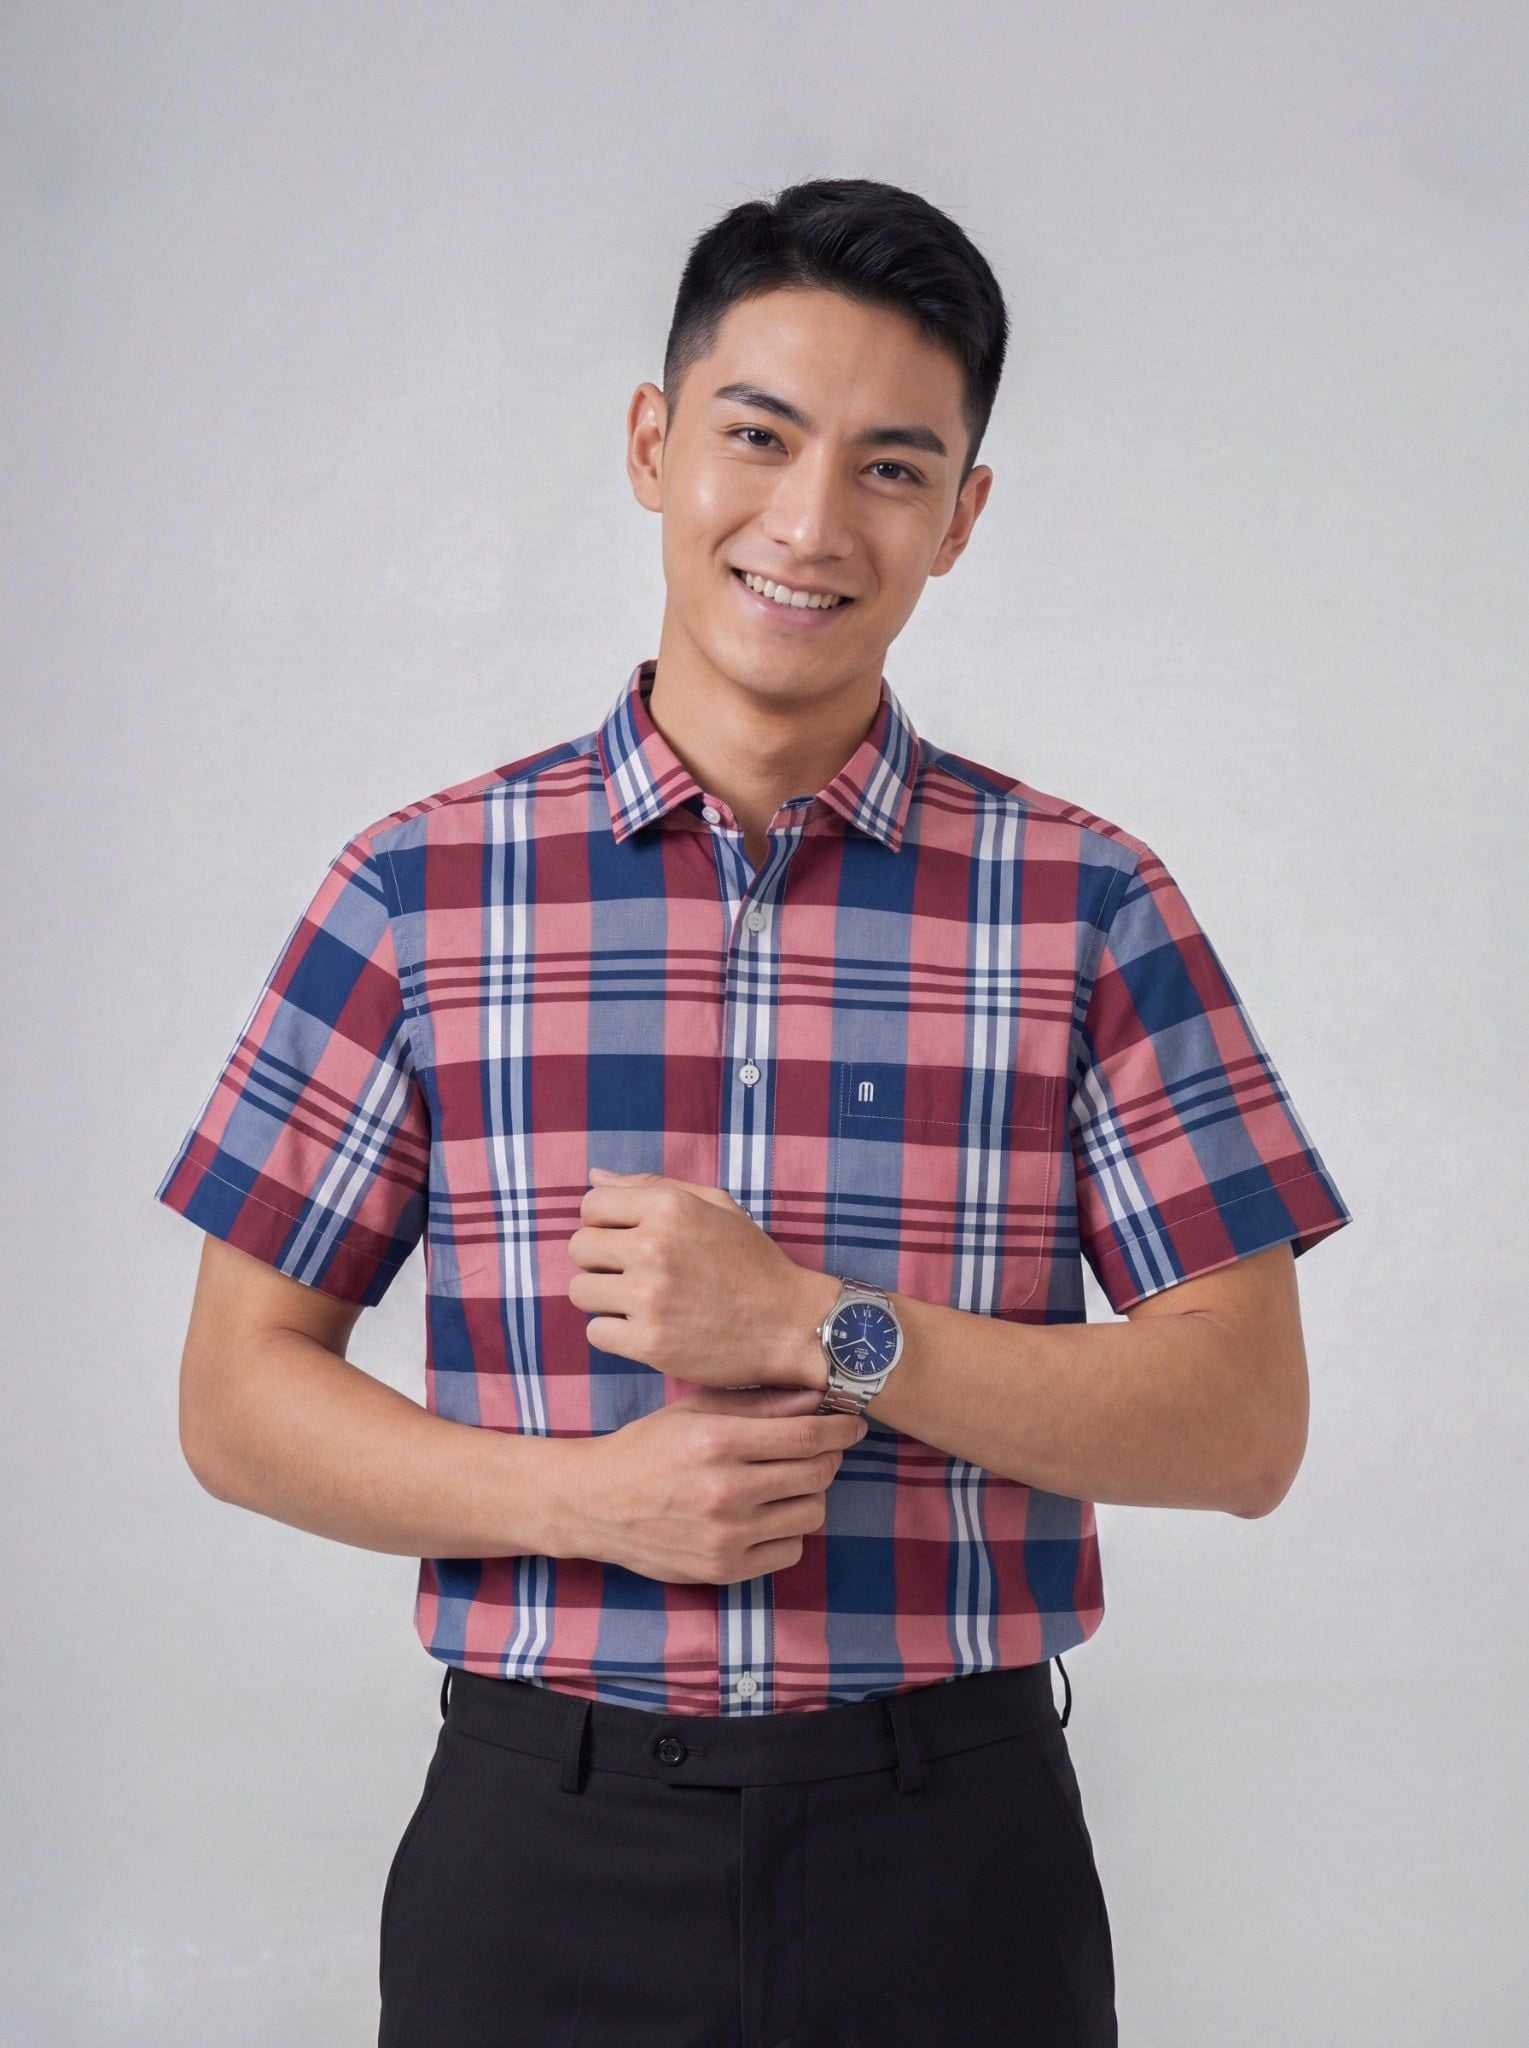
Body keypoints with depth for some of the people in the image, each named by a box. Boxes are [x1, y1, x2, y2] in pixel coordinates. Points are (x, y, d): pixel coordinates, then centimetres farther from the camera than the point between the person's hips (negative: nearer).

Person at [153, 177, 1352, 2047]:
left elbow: (1246, 1425, -5)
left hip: (954, 1844, 0)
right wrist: (590, 1496, -14)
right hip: (545, 1841, 0)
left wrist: (820, 1328, -16)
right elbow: (236, 1397, 2)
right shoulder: (418, 890, 0)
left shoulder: (1085, 903, -1)